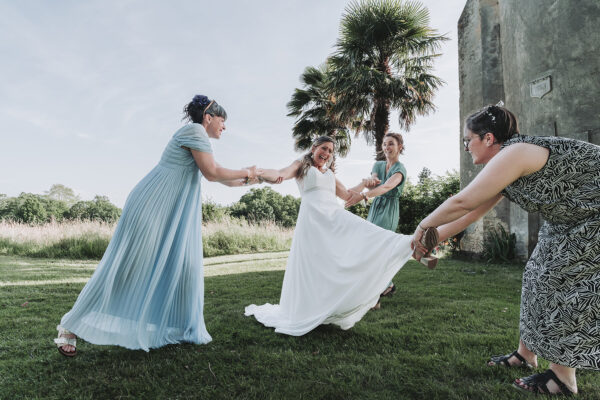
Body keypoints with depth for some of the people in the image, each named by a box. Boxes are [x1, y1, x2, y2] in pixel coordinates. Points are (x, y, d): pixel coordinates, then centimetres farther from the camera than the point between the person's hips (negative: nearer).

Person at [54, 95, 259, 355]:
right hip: (151, 206, -10)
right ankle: (70, 327, 8)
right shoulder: (194, 130, -8)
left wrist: (252, 179, 32)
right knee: (126, 267, -5)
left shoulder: (199, 139, 21)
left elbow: (221, 178, 27)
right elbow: (211, 173, -13)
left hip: (173, 215, 10)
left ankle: (180, 328, 15)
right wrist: (246, 172, 0)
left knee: (184, 266, 5)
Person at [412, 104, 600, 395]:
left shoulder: (513, 154, -28)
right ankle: (526, 354, 21)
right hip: (571, 221, 9)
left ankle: (563, 377, 7)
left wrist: (423, 226, -17)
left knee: (562, 284, -7)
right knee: (539, 277, 9)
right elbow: (473, 211, 6)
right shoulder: (505, 166, 3)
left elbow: (461, 202, -30)